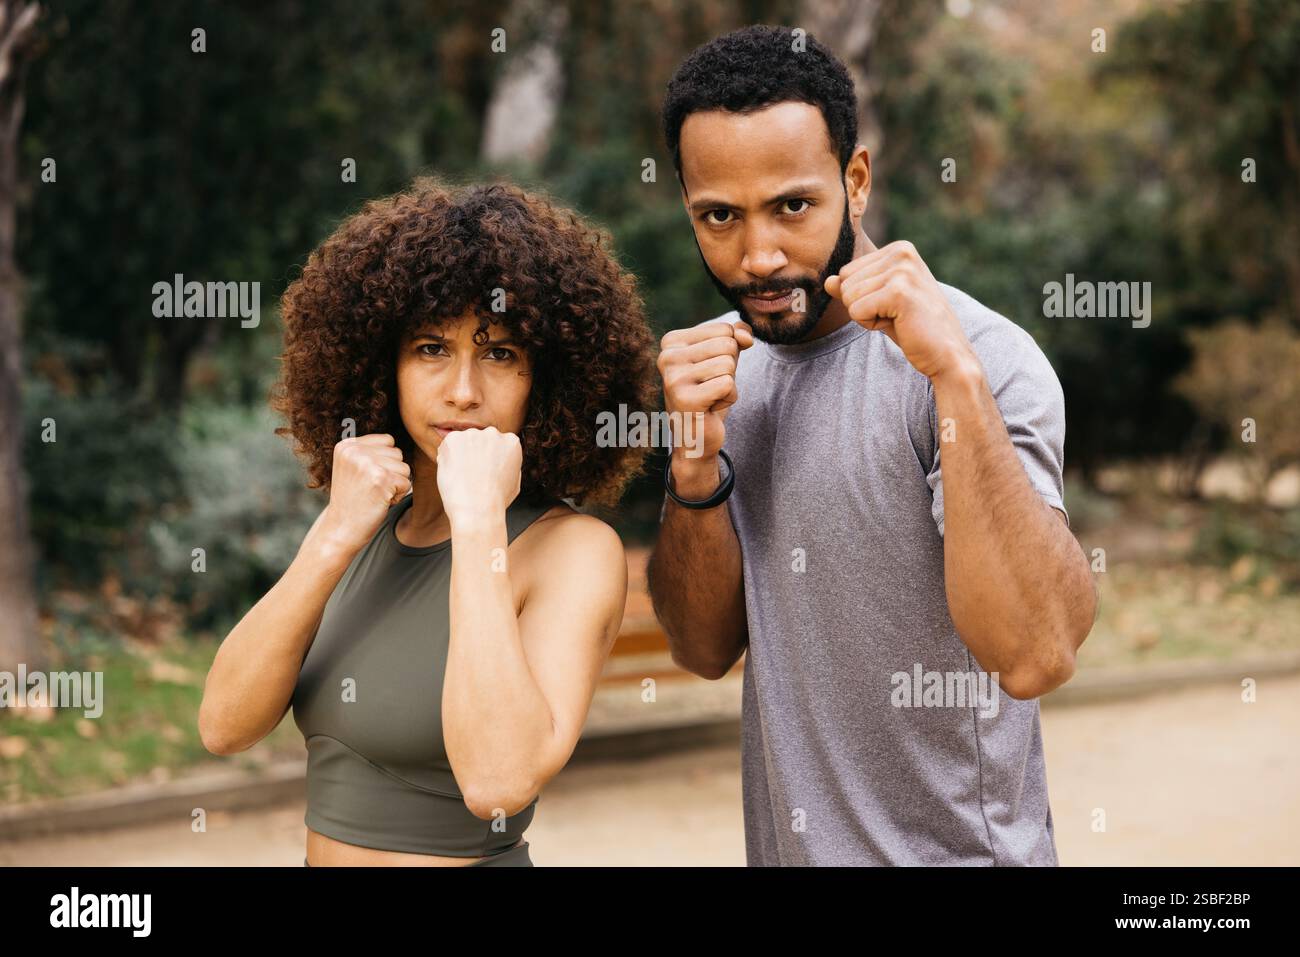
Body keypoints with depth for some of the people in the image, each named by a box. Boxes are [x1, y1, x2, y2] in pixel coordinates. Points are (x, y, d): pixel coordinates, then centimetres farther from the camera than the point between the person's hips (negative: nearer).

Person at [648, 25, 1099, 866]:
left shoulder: (980, 357, -20)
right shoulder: (726, 361, 2)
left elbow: (1035, 655, -33)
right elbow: (707, 647, 1)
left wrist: (956, 374, -37)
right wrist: (696, 460, -15)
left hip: (952, 843, -6)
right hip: (783, 843, 7)